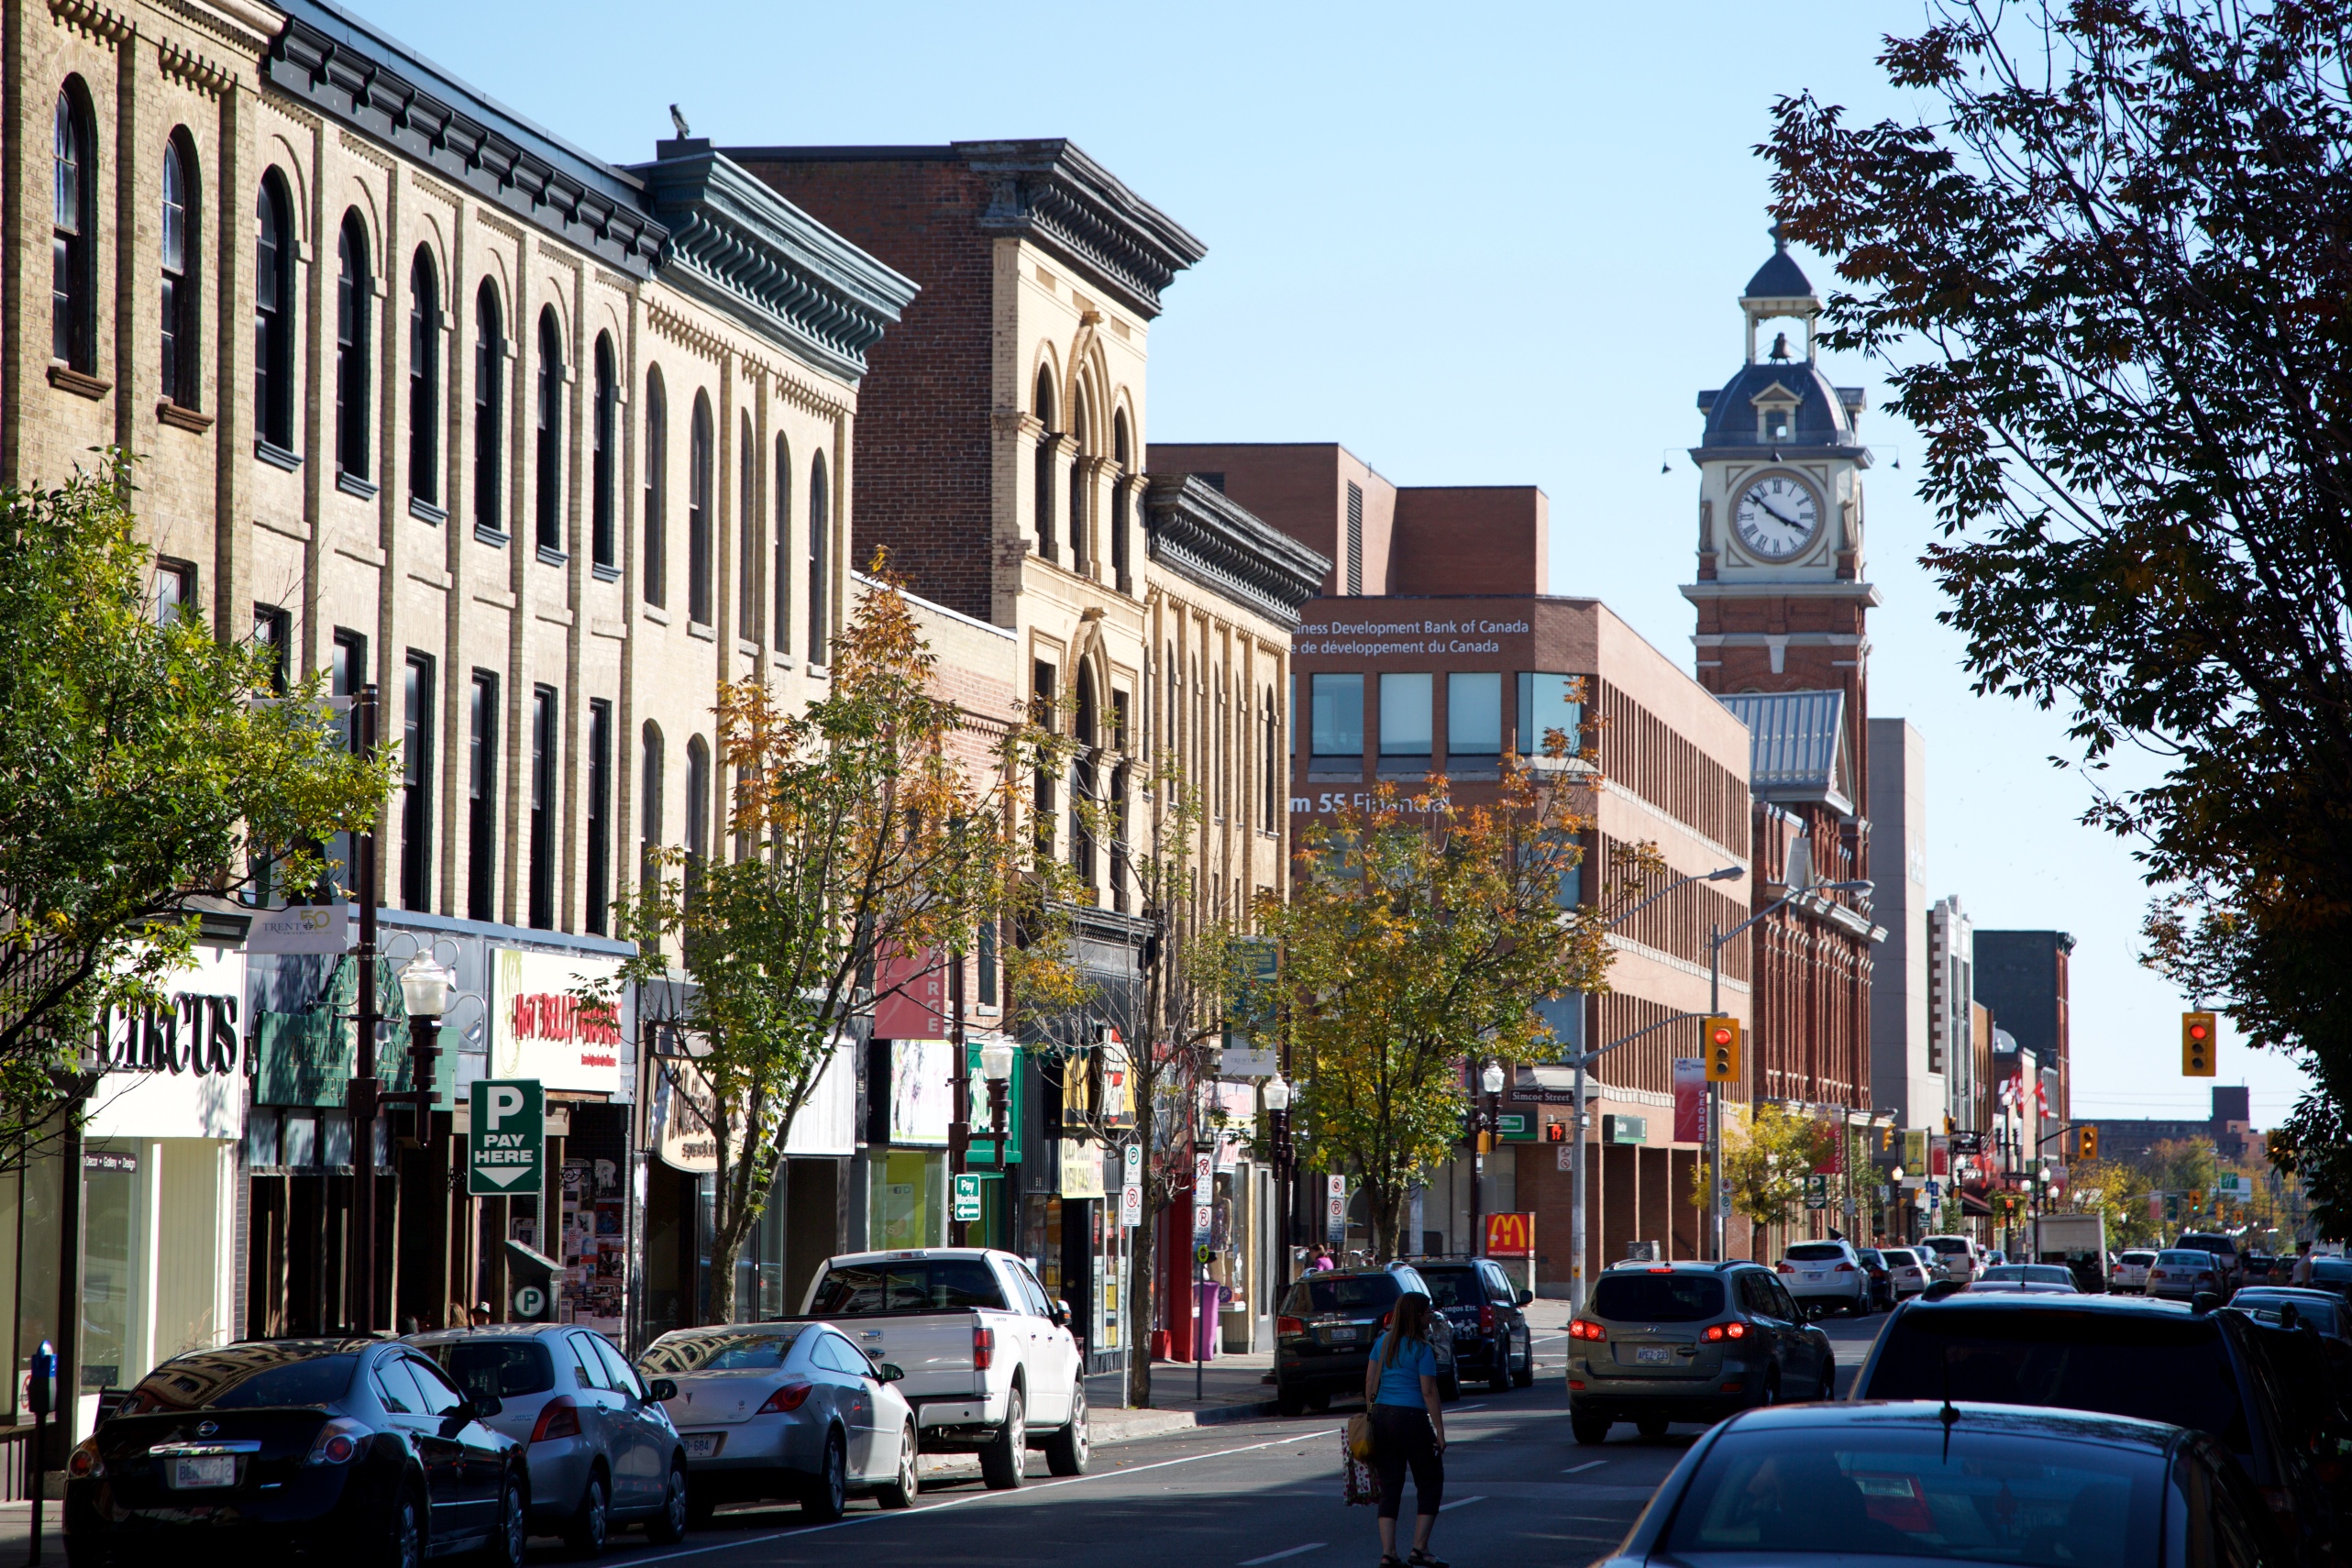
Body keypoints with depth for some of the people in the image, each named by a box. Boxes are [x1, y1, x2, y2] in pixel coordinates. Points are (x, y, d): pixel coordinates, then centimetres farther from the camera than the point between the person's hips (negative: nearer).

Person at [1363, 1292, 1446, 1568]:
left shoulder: (1383, 1343, 8)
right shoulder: (1422, 1349, -9)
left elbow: (1370, 1384, 9)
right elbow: (1429, 1392, -11)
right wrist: (1440, 1430, -7)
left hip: (1381, 1416, 6)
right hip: (1411, 1418, -6)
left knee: (1389, 1486, 7)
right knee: (1430, 1483, 8)